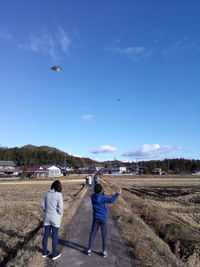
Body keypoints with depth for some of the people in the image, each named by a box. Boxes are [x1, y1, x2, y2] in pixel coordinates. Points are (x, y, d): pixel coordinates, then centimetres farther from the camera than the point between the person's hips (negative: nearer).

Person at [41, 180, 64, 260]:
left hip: (47, 217, 5)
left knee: (46, 234, 17)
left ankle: (45, 252, 31)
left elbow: (43, 205, 4)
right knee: (55, 236, 9)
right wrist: (60, 215, 1)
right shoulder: (59, 195, -16)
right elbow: (60, 207, -16)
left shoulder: (47, 194, -1)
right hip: (55, 218, -4)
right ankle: (54, 254, 21)